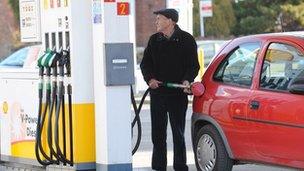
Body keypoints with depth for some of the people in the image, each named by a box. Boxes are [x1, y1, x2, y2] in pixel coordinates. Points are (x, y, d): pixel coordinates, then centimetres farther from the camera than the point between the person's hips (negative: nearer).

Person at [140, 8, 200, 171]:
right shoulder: (154, 40, 10)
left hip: (178, 94, -4)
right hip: (157, 92, 4)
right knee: (157, 133, 6)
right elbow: (145, 63, 13)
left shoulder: (186, 40, -1)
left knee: (178, 133, 2)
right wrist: (149, 79, -6)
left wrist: (187, 80, -18)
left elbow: (194, 65, 0)